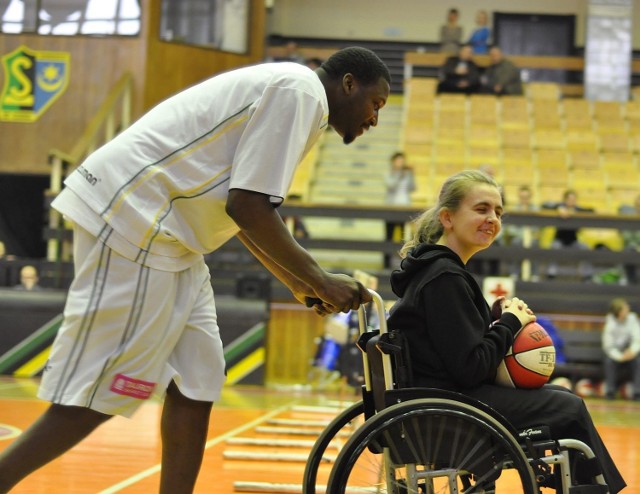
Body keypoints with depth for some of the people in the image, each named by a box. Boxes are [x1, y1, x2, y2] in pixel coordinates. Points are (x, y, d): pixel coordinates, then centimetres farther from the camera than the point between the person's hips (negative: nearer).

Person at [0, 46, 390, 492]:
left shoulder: (280, 89, 21)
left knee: (197, 384, 9)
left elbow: (244, 210, 27)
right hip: (135, 222, -11)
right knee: (100, 398, -8)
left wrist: (297, 283, 28)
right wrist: (319, 282, -9)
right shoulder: (300, 90, -10)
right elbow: (247, 206, -18)